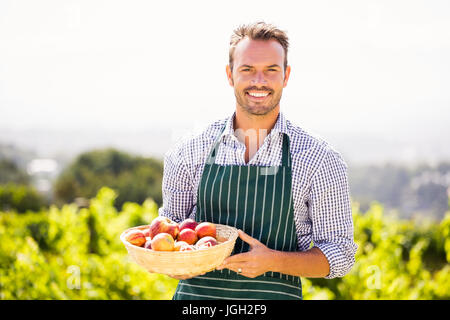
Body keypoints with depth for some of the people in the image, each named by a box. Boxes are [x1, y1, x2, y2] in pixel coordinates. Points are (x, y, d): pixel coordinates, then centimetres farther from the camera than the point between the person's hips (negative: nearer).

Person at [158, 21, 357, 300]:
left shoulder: (321, 160, -4)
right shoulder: (188, 154, 2)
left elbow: (340, 255, -1)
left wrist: (273, 260, -17)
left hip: (275, 293, -2)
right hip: (196, 294, 2)